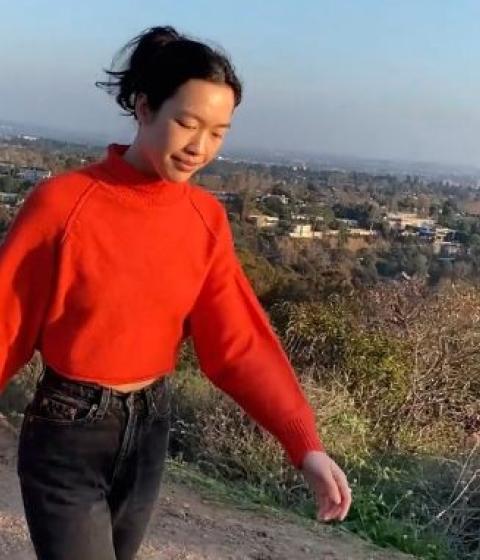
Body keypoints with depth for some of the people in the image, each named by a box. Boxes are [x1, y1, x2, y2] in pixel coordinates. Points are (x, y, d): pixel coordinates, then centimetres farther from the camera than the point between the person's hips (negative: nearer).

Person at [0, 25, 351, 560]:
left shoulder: (206, 219, -4)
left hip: (149, 430, 5)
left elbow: (241, 341, -6)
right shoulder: (62, 202, -18)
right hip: (66, 439, -5)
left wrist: (305, 445, -17)